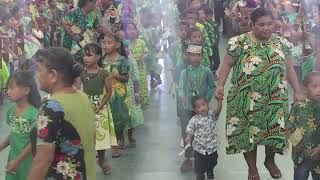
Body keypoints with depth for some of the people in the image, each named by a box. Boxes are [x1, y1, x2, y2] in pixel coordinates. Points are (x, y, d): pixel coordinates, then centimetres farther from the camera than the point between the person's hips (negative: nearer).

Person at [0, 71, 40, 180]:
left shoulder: (33, 113, -20)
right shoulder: (11, 110, 0)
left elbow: (34, 141, -17)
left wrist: (18, 161, -16)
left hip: (27, 160, -6)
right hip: (12, 157, 6)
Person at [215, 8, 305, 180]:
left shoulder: (281, 43, 3)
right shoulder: (240, 42, -8)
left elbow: (289, 68, 8)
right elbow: (227, 64, -4)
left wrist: (298, 91, 5)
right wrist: (220, 85, -14)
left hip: (275, 99, 3)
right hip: (247, 100, -3)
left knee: (274, 130, 10)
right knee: (248, 131, 5)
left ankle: (270, 160, 39)